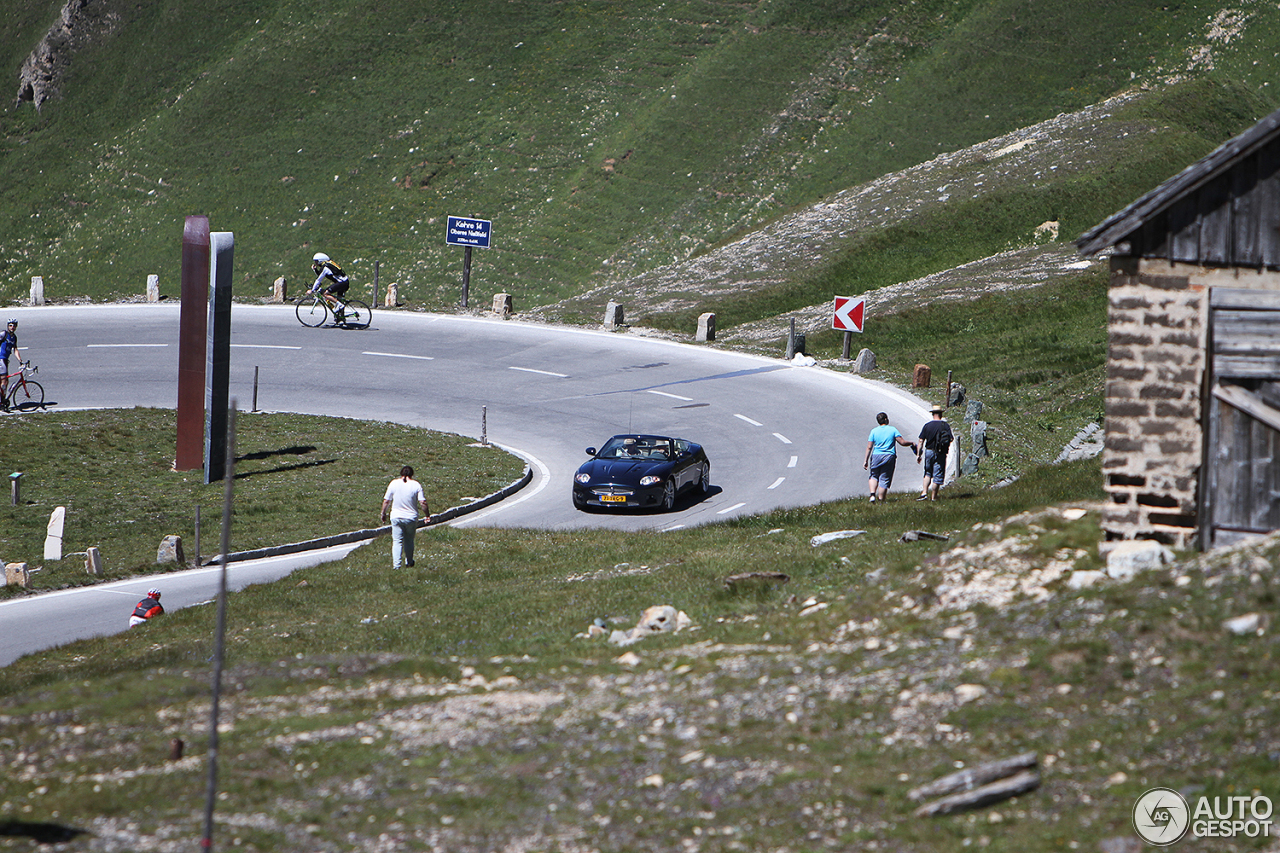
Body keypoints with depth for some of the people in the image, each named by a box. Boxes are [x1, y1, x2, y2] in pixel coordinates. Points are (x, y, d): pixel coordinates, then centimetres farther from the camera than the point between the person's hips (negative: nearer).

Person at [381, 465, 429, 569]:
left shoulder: (394, 483, -3)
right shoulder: (416, 485, -5)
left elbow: (386, 501, 0)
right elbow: (423, 503, -9)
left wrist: (383, 514, 13)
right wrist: (428, 516, 1)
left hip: (396, 516, 0)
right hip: (411, 517, 0)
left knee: (397, 541, 2)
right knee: (409, 540, 17)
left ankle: (396, 564, -7)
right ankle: (409, 562, 29)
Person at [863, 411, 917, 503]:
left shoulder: (874, 431, 3)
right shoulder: (892, 430, 1)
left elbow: (869, 447, 1)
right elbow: (902, 442, -2)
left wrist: (866, 461, 5)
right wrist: (912, 443, 17)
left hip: (876, 456, 1)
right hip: (889, 457, -1)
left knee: (874, 476, 17)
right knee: (884, 480, 3)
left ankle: (872, 494, -5)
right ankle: (880, 501, 3)